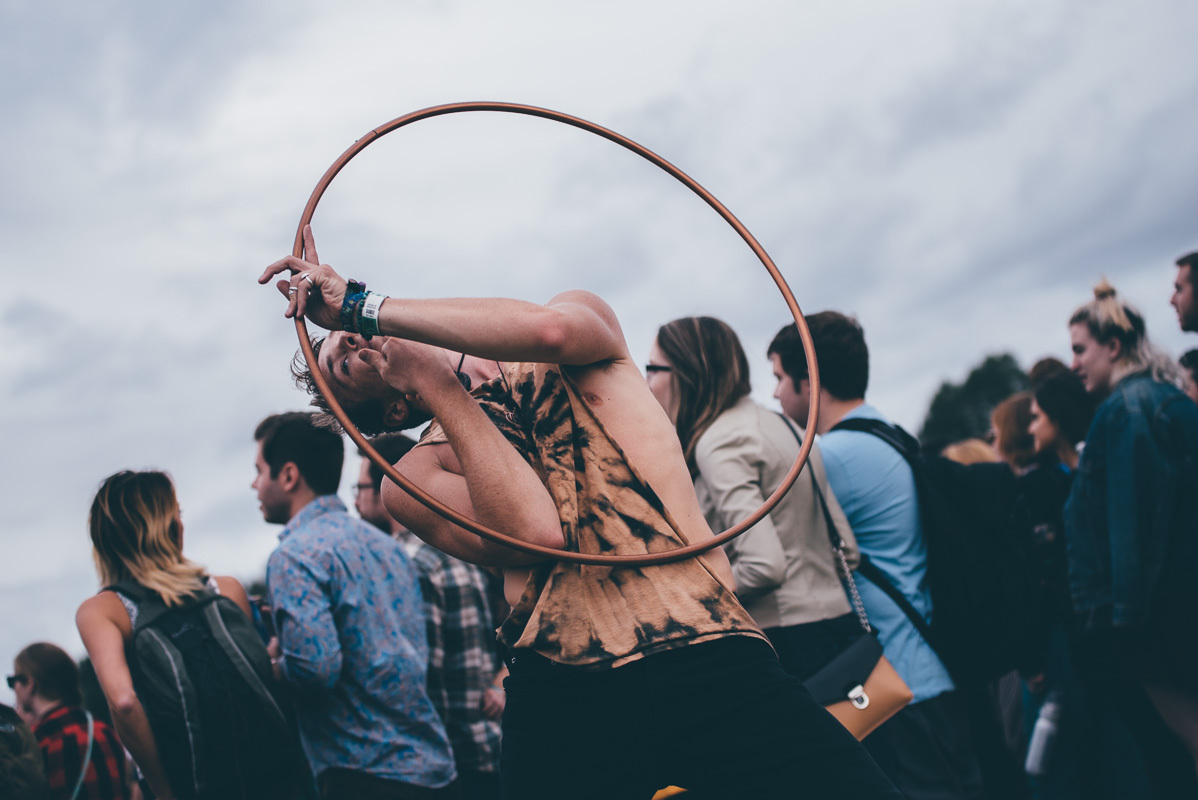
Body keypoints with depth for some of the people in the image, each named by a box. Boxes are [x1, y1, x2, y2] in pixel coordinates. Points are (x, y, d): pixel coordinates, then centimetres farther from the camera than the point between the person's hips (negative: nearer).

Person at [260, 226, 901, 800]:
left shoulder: (580, 326, 16)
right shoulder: (416, 479, 12)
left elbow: (551, 328, -11)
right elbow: (535, 531, -9)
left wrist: (364, 305, -2)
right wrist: (434, 383, 0)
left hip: (717, 667, 0)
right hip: (561, 706, 1)